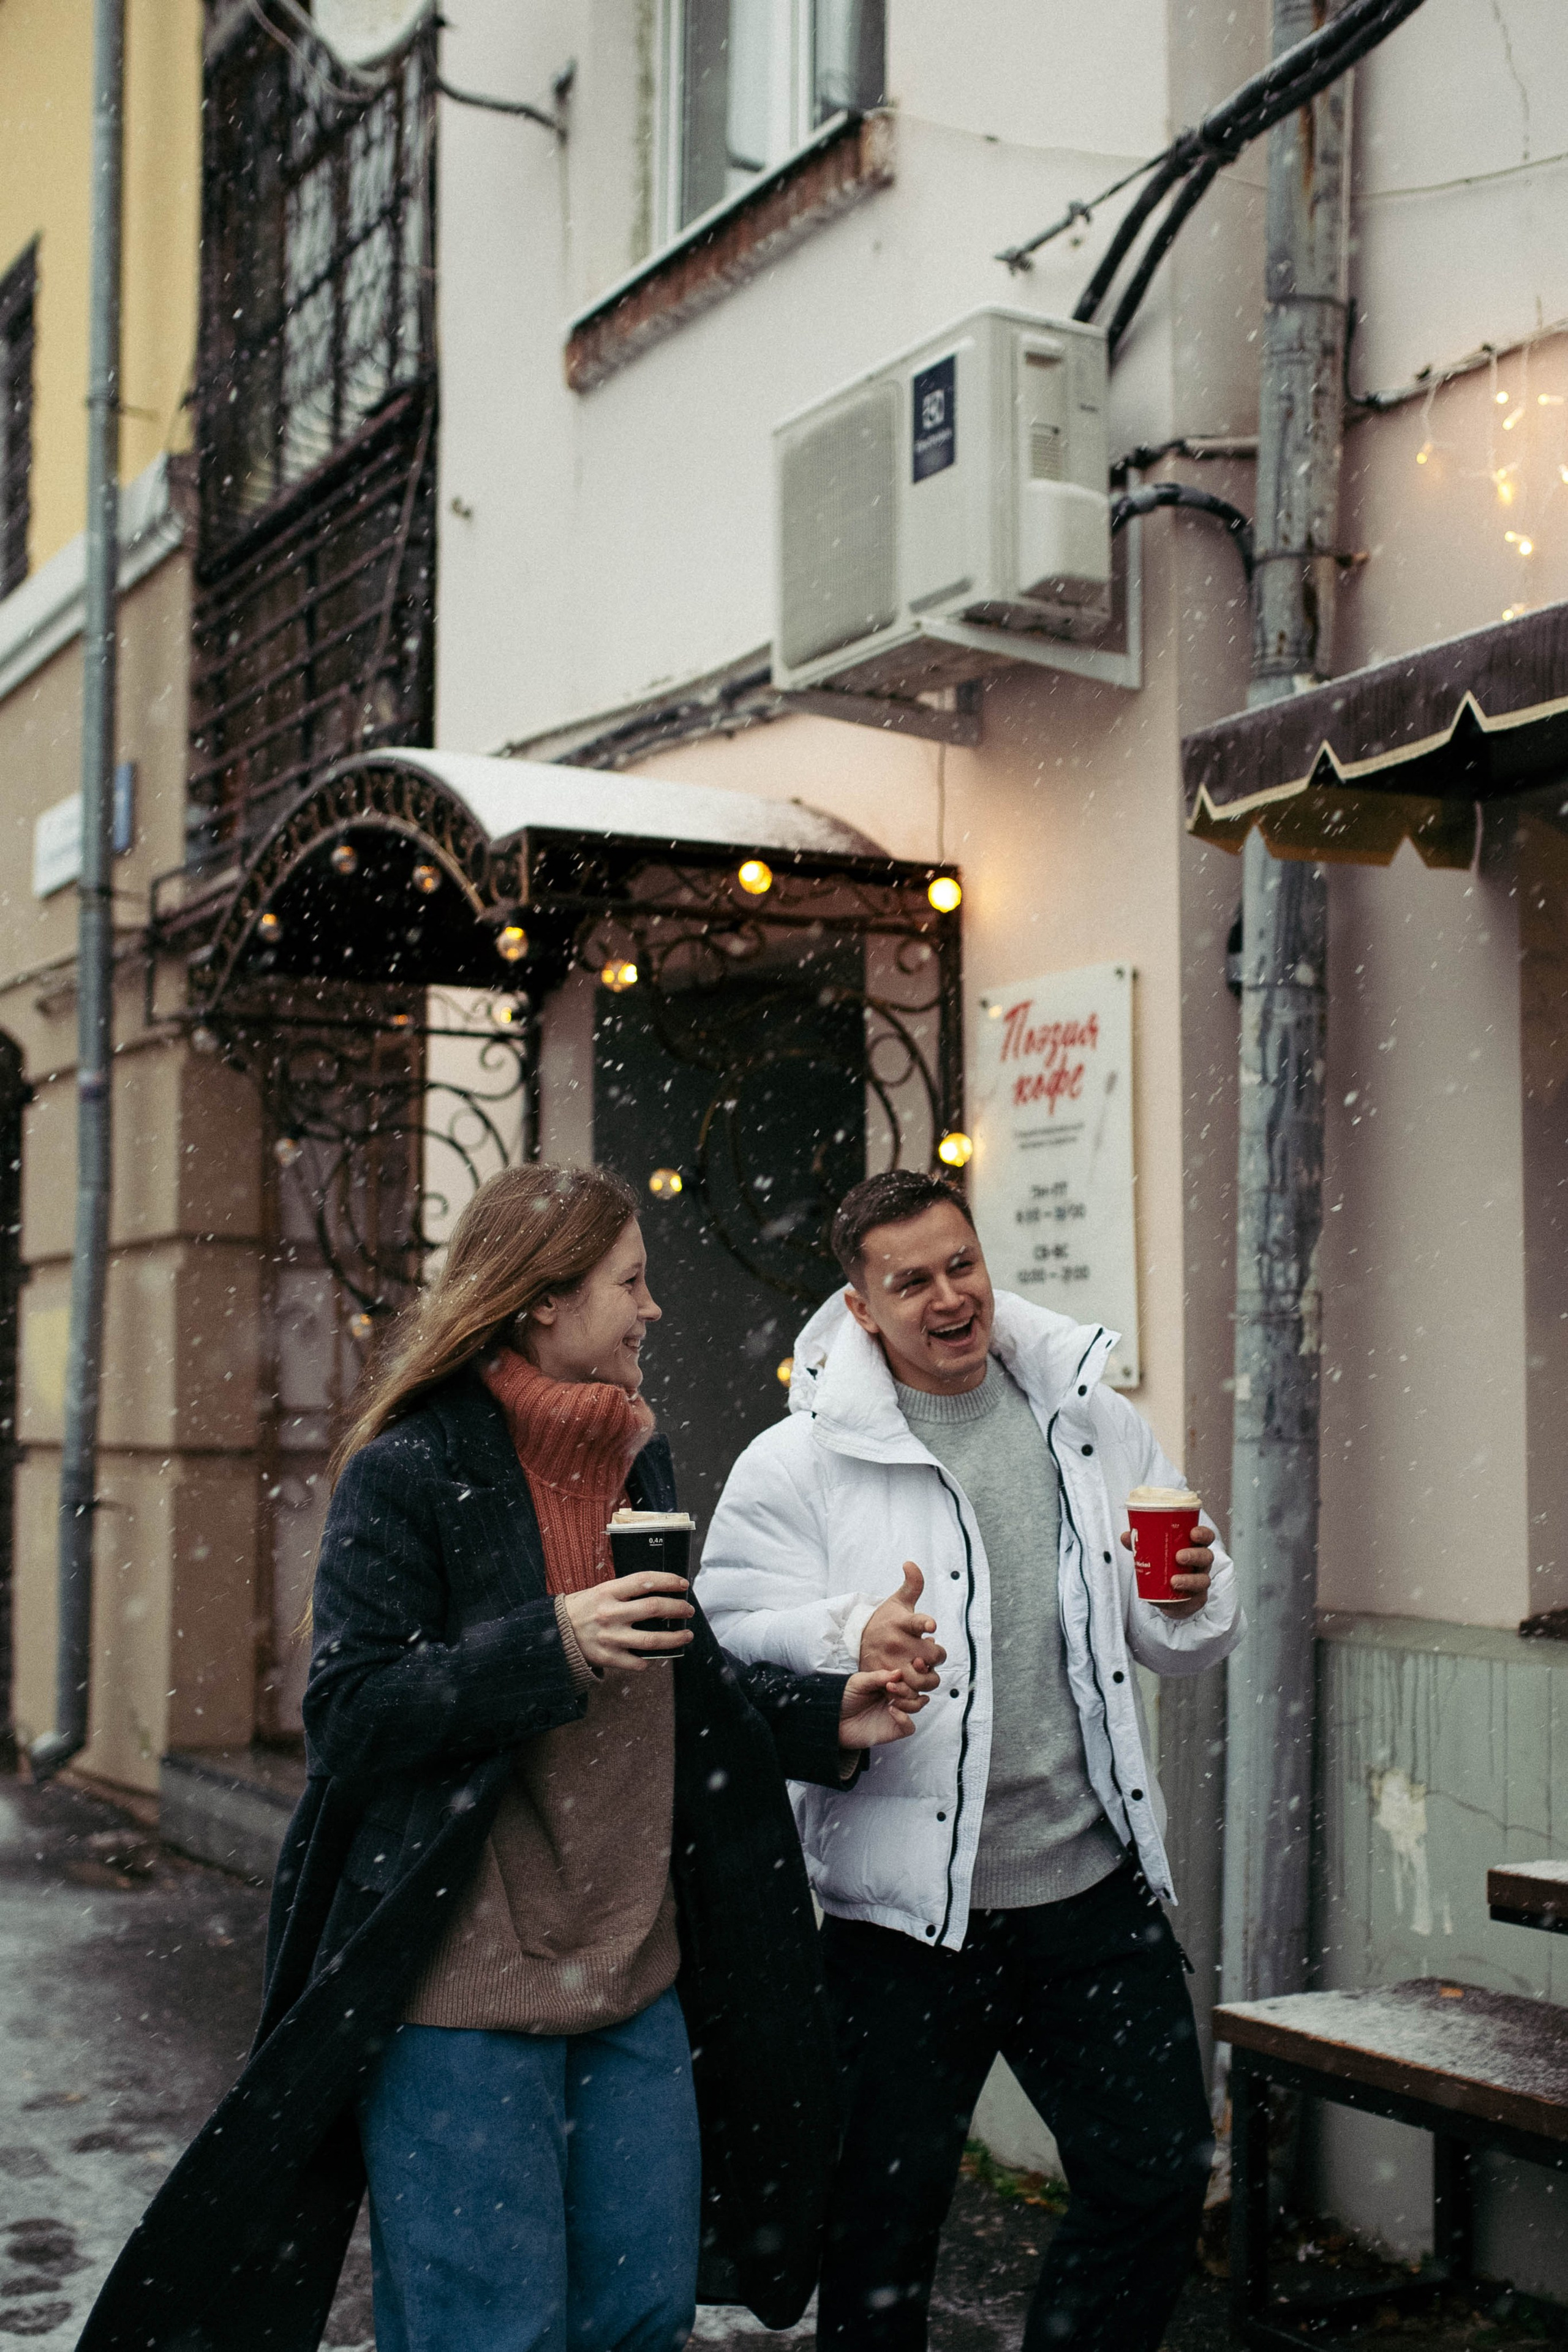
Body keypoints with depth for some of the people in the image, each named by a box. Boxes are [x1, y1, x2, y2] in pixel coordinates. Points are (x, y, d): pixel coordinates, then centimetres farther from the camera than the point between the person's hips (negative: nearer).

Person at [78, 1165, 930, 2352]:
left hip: (633, 1974, 7)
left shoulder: (640, 1460, 11)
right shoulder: (413, 1469, -11)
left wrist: (825, 1716, 6)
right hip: (463, 1988, -7)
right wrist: (550, 1643, -26)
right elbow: (347, 1711, -15)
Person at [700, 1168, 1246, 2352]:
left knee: (1161, 2181, 12)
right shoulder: (799, 1463, -6)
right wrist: (851, 1645, -29)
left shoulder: (1095, 1423, 8)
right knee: (886, 2222, 8)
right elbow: (732, 1648, -11)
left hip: (1096, 1887, 4)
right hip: (904, 1904, -4)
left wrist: (1192, 1599, -7)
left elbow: (1171, 1644, 16)